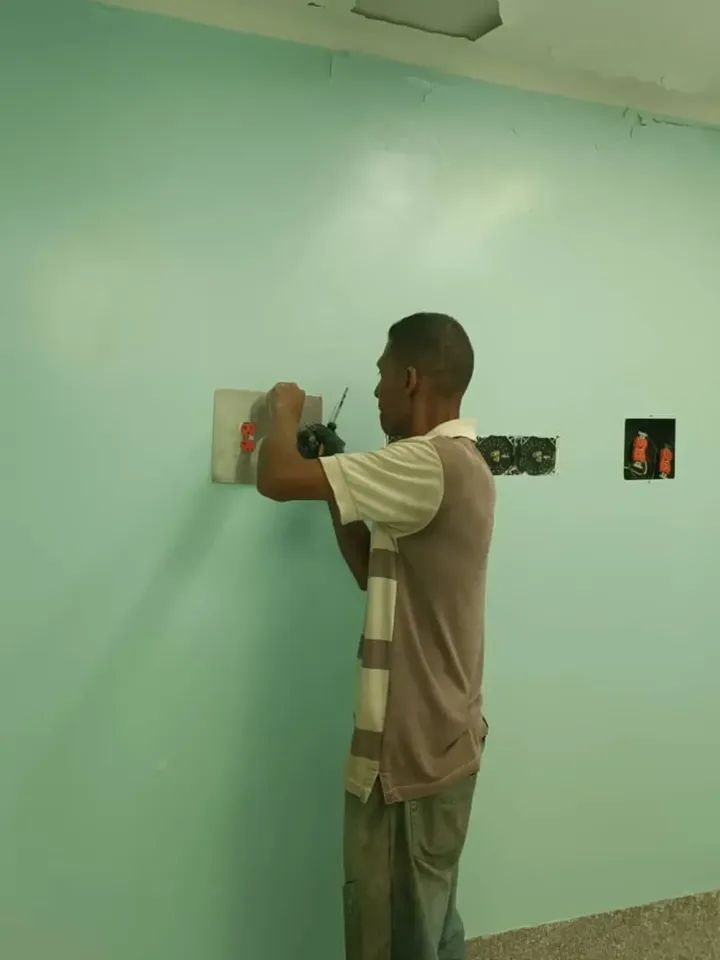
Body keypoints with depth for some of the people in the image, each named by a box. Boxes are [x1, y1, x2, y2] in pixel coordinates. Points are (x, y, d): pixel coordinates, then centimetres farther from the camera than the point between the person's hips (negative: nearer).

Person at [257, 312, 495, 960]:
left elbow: (277, 480, -25)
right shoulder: (460, 465, 10)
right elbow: (379, 573, 17)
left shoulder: (428, 465, -21)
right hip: (441, 743, 10)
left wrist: (286, 411, -4)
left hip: (410, 753, -9)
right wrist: (337, 487, 8)